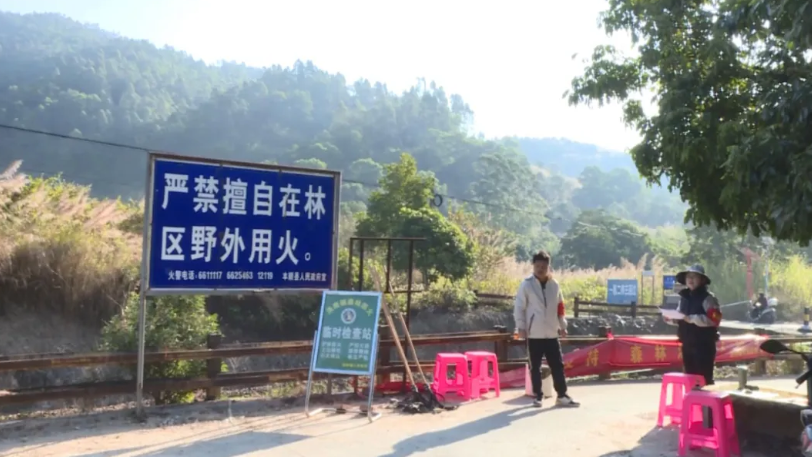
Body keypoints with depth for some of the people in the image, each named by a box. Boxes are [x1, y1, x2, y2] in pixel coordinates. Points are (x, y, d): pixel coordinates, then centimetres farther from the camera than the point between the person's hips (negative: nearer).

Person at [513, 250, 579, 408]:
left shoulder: (554, 284, 7)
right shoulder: (526, 285, -5)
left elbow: (560, 307, 14)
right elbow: (519, 307, -4)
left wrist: (562, 325, 12)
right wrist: (520, 326, -9)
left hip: (552, 333, 3)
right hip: (534, 334, -3)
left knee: (558, 365, 6)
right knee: (535, 367, 5)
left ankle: (562, 395, 14)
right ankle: (537, 396, 14)